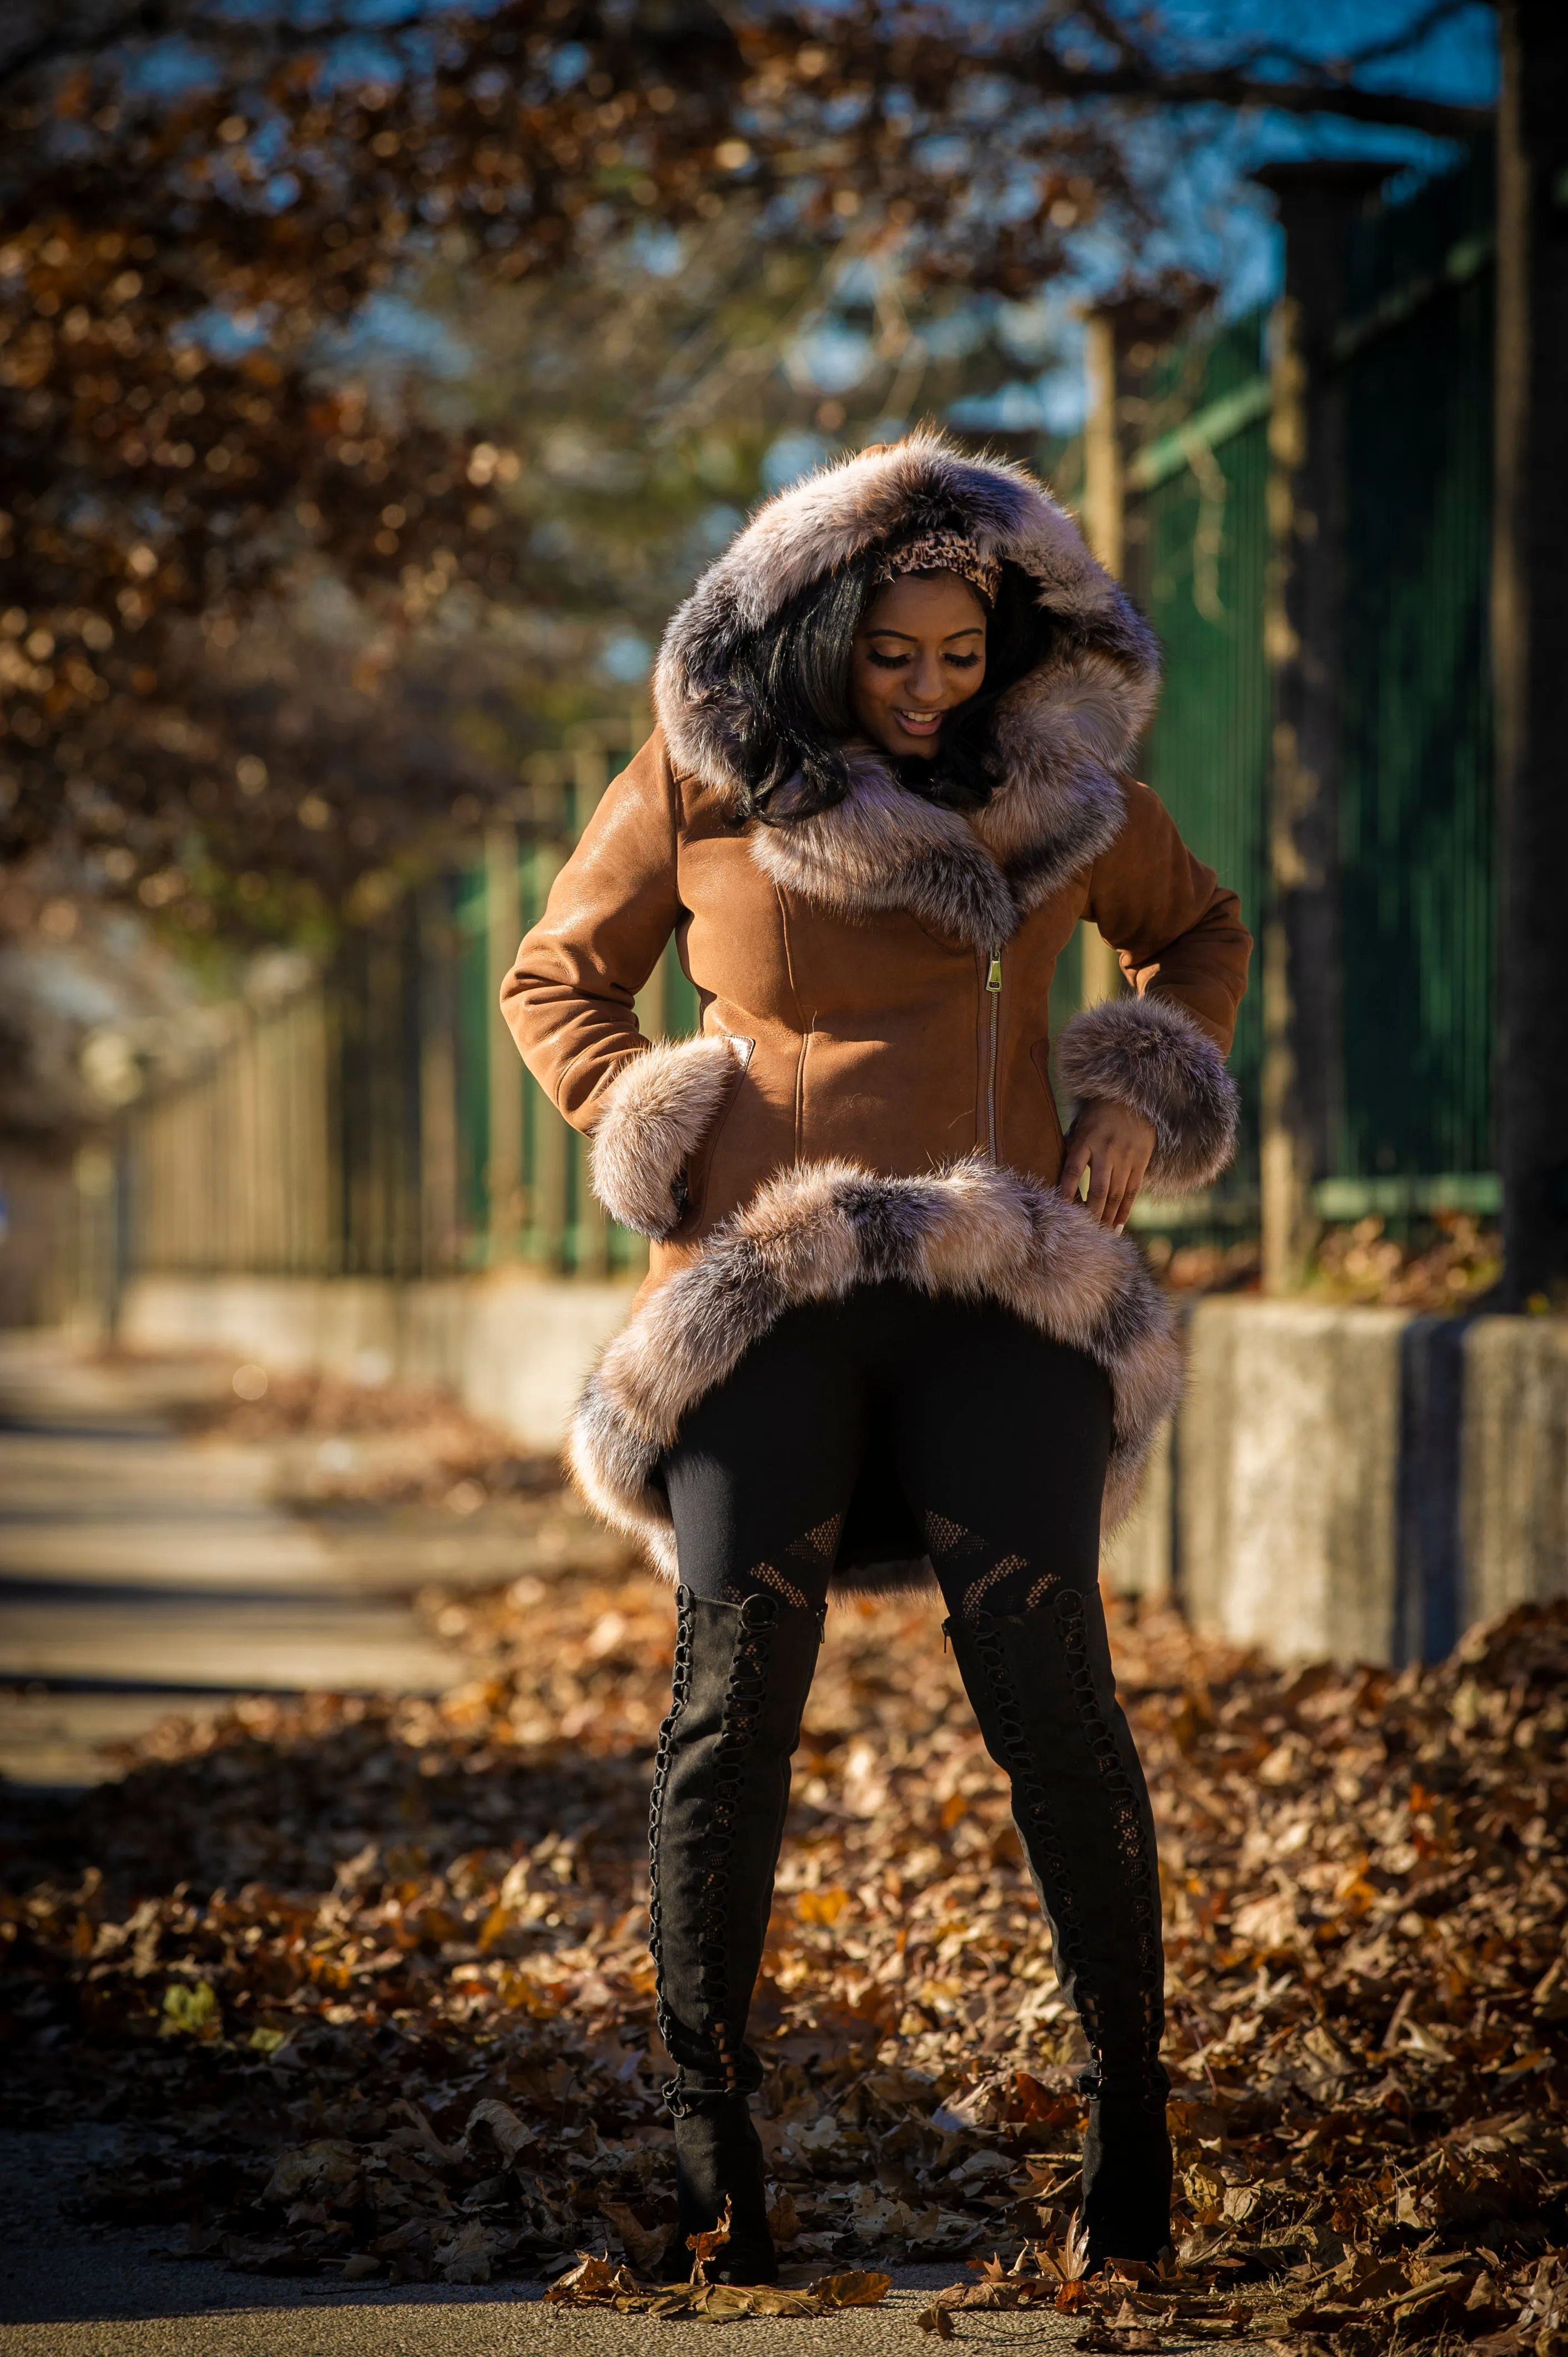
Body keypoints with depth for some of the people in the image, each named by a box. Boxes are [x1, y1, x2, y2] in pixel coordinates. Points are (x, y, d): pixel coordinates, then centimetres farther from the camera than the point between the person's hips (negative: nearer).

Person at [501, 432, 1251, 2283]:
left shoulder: (1062, 767, 9)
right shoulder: (700, 775, 5)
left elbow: (1198, 932, 26)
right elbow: (554, 979, 15)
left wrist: (1143, 1093, 8)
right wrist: (646, 1127, -1)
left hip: (1003, 1285, 1)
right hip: (765, 1290, -1)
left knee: (1046, 1678, -10)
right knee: (735, 1683, -9)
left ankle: (1132, 2118, 2)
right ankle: (706, 2130, 2)